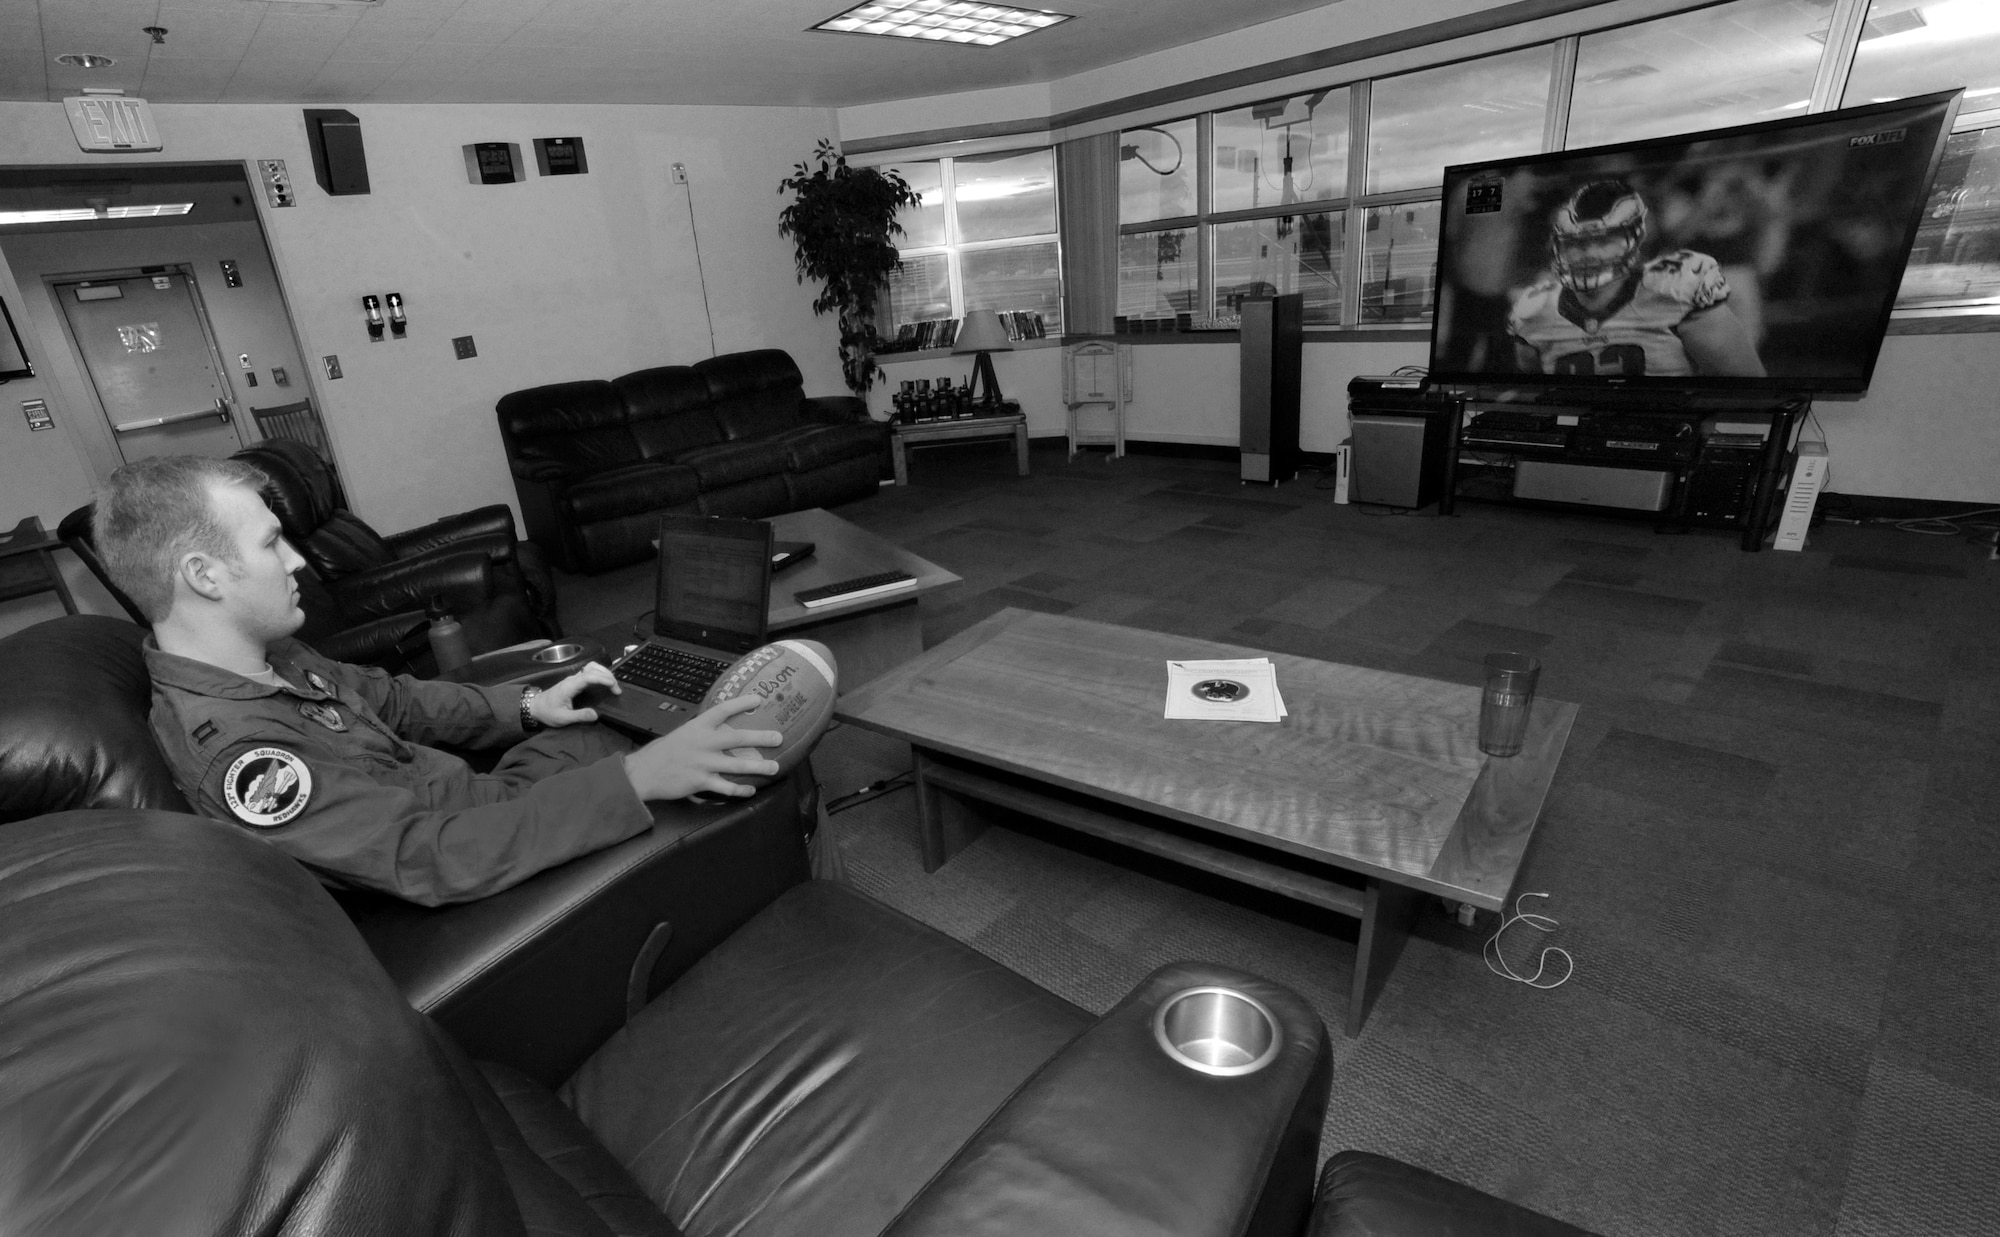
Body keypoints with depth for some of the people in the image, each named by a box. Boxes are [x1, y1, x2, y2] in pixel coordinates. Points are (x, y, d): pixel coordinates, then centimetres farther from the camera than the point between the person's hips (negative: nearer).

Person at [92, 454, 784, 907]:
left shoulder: (265, 656, -2)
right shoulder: (230, 750, -31)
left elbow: (389, 699, 12)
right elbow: (430, 860, -38)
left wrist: (527, 707, -2)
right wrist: (638, 780, -43)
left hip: (473, 801, 9)